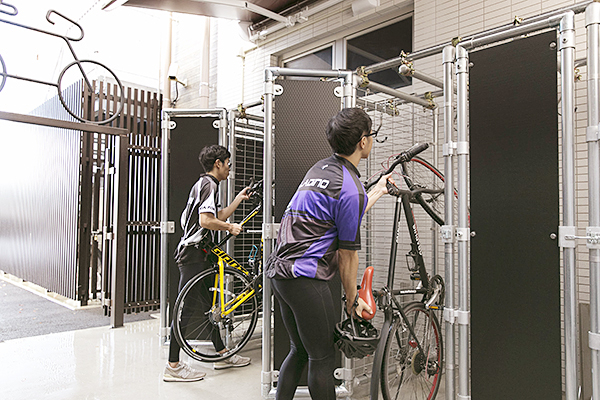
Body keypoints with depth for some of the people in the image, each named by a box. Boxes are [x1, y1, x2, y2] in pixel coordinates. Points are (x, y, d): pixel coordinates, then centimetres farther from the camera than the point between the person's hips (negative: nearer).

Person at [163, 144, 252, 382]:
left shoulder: (203, 184, 20)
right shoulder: (209, 184, -12)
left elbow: (217, 218, 20)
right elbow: (206, 221, -24)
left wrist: (239, 199, 26)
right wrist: (231, 227, -10)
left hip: (196, 253, 11)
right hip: (194, 253, -11)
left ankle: (222, 354, 24)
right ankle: (173, 367, 3)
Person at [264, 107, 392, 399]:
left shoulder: (321, 167, 12)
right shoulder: (350, 188, -15)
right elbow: (348, 255, -9)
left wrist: (378, 191, 39)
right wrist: (352, 301, 5)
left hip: (278, 271, 9)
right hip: (305, 278, -9)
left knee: (300, 351, 21)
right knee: (323, 358, 6)